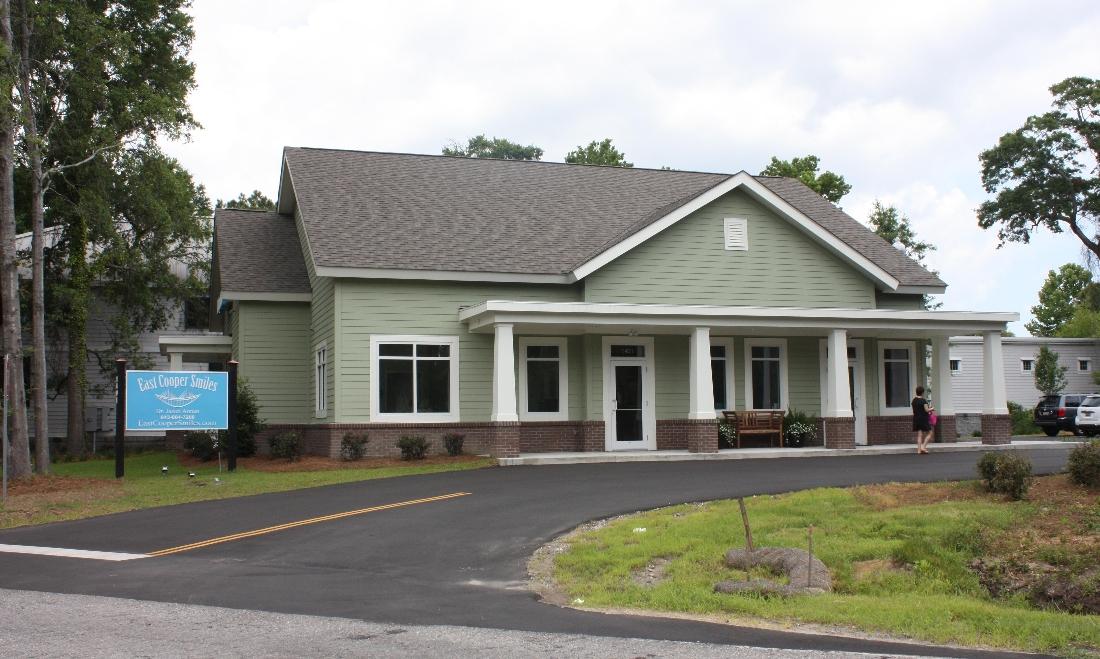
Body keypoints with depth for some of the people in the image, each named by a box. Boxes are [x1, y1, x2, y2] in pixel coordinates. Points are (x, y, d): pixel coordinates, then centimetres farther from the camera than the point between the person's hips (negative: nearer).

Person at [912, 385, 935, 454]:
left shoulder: (914, 400, 8)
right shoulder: (923, 401, -12)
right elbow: (927, 410, -15)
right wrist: (931, 408, 4)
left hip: (916, 418, 6)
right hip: (923, 419, -6)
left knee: (919, 435, 8)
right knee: (929, 433, 5)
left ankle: (919, 449, 3)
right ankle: (923, 446, -6)